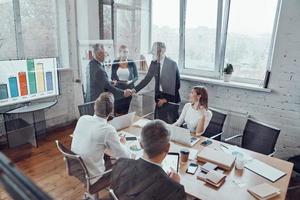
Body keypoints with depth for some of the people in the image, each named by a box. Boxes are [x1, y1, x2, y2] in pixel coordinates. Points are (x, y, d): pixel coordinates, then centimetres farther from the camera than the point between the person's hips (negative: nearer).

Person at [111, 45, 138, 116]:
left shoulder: (132, 63, -2)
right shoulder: (115, 63, 2)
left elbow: (136, 76, 3)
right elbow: (112, 76, 10)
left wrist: (131, 81, -15)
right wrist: (114, 81, -11)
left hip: (129, 89, -1)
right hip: (118, 89, 1)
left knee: (127, 110, -2)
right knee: (117, 109, -2)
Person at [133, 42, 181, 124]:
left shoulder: (172, 64, -13)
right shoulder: (154, 63, 3)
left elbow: (174, 84, -14)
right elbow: (147, 79, 7)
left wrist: (166, 99, -13)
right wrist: (135, 90, -2)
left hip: (170, 98, -5)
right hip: (159, 97, 5)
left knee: (170, 124, 0)